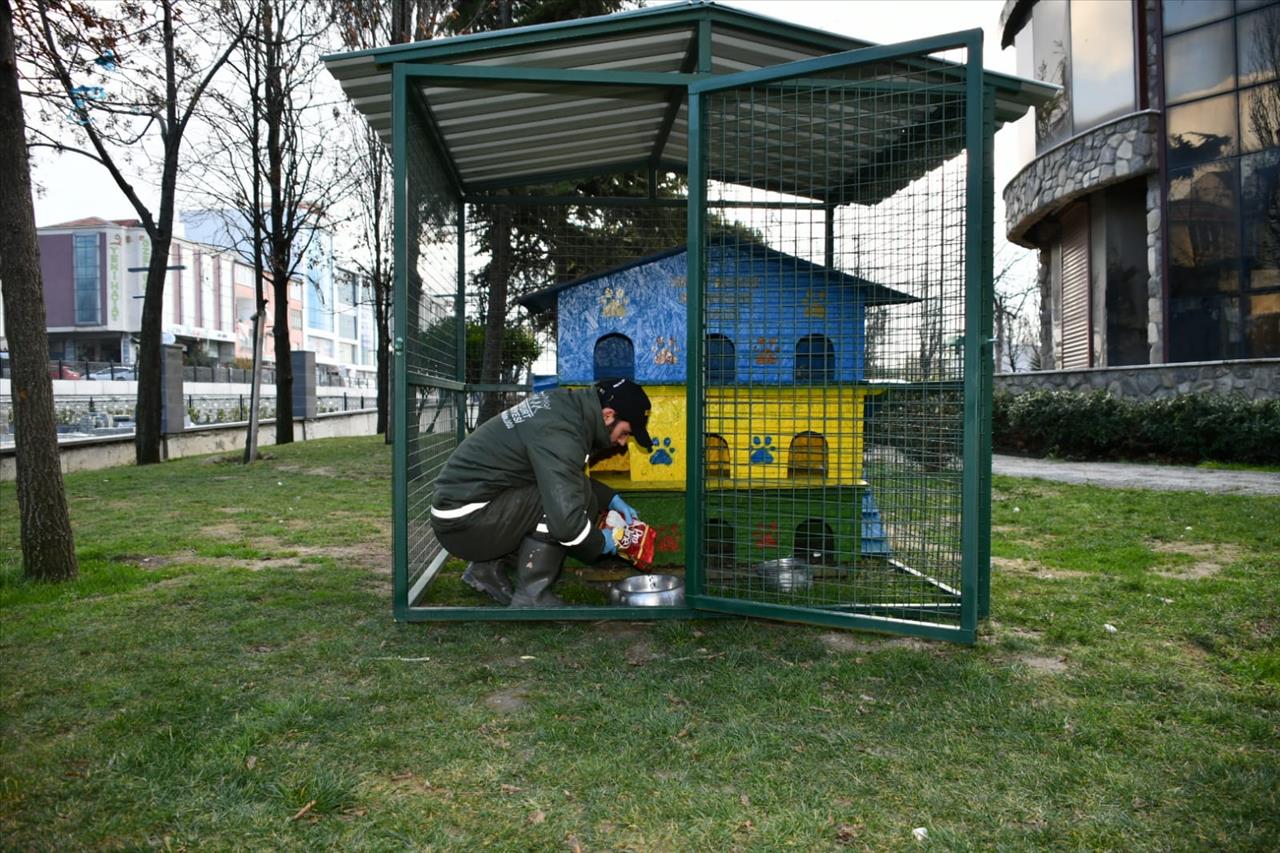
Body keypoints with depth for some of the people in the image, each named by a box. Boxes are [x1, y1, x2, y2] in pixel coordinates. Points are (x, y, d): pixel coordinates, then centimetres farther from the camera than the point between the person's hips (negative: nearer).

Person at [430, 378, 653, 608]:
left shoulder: (567, 405, 4)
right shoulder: (560, 433, -25)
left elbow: (571, 477, 22)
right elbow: (566, 521, -30)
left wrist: (611, 499, 15)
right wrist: (601, 543, -10)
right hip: (464, 521, -10)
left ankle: (489, 567, 14)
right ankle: (531, 597, -9)